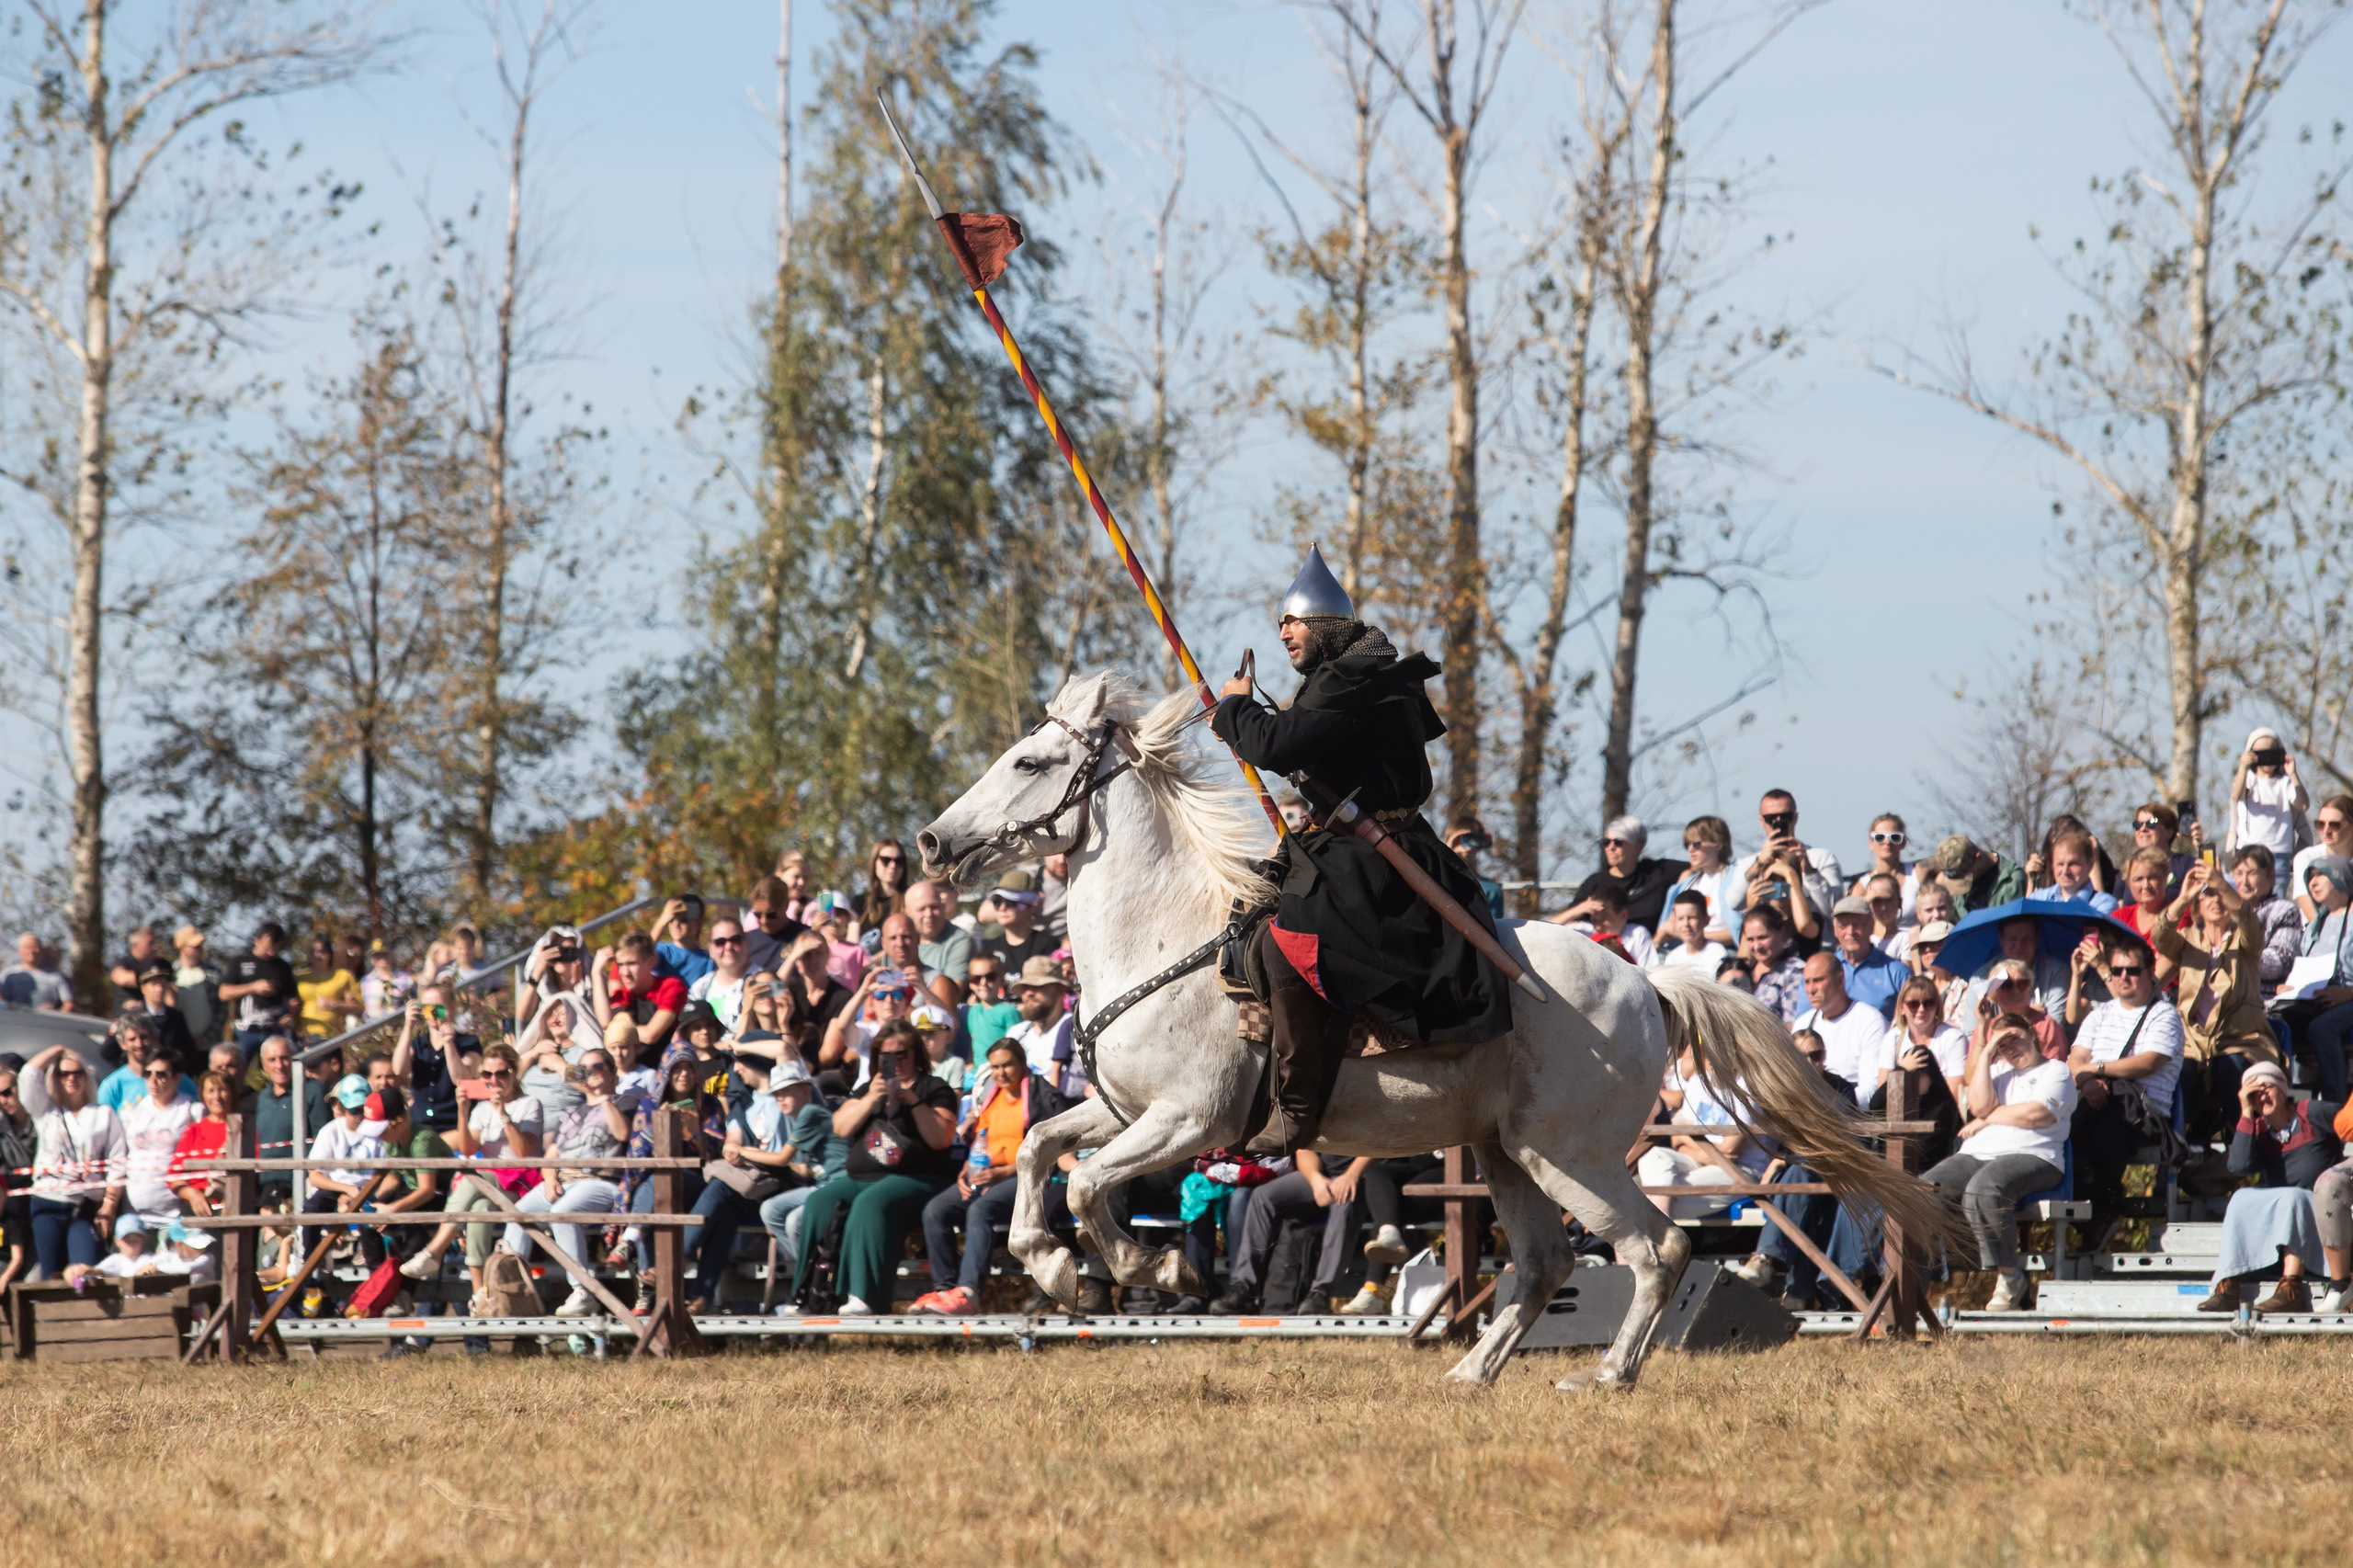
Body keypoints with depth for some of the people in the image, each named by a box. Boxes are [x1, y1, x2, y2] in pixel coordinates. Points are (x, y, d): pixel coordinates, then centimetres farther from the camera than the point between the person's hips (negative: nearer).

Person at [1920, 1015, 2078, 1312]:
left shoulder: (2056, 1072, 10)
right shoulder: (1997, 1071, 28)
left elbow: (2035, 1114, -8)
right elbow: (1980, 1106, 8)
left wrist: (1986, 1119, 3)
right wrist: (1985, 1056, 7)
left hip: (2030, 1156, -6)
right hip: (1976, 1155, 6)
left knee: (1983, 1189, -39)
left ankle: (2009, 1276, -25)